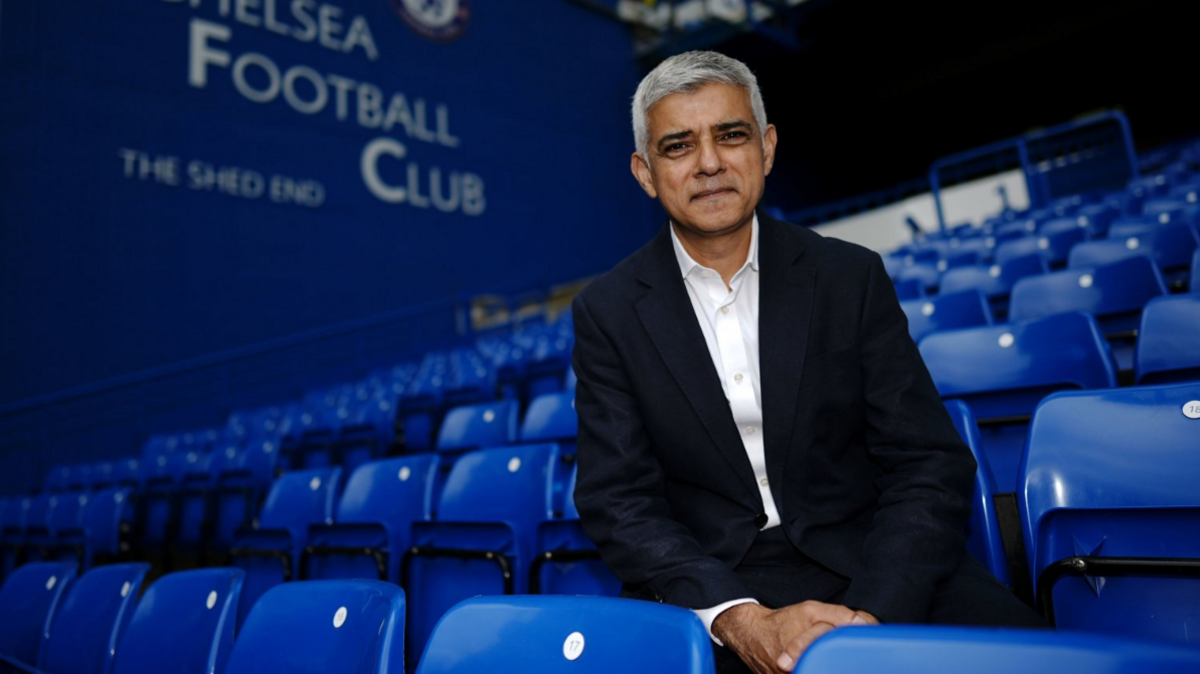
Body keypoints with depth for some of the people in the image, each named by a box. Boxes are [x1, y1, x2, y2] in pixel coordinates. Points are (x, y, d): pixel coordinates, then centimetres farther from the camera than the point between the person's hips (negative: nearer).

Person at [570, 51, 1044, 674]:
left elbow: (930, 465, -1)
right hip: (705, 586, 1)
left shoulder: (852, 278, 2)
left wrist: (870, 615, -18)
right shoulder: (607, 313, 0)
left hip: (867, 569, 0)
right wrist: (744, 622, -20)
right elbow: (617, 500, -5)